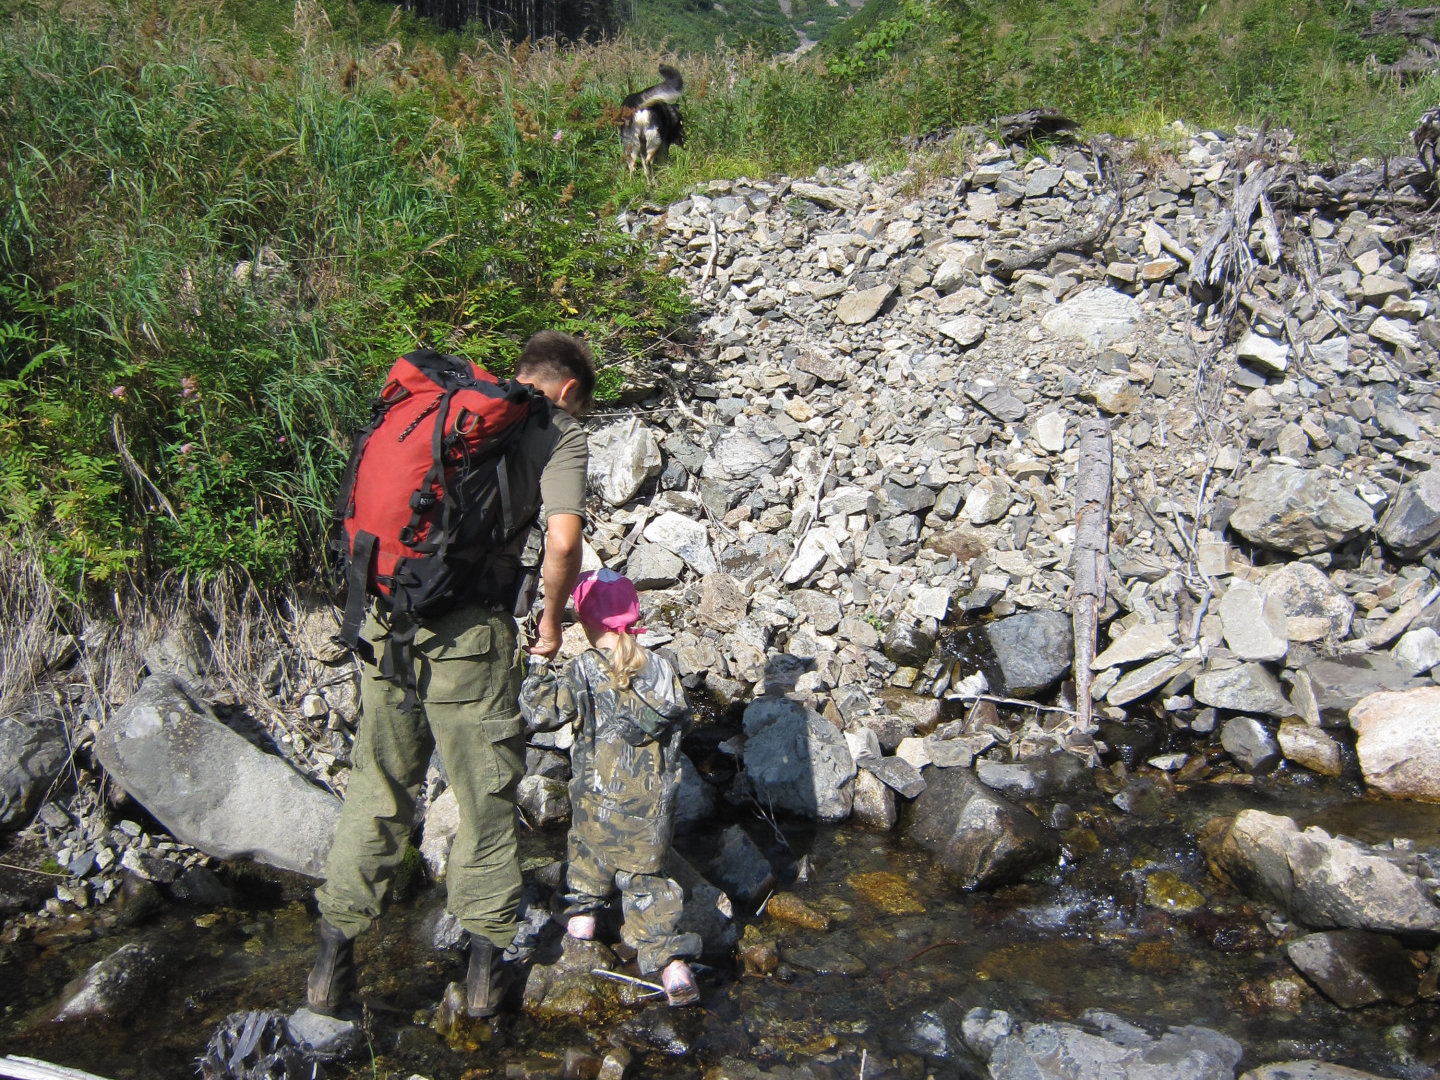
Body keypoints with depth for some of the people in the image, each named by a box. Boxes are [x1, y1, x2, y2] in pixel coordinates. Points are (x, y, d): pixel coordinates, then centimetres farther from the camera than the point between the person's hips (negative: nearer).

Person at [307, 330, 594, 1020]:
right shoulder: (559, 432, 1)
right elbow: (562, 543, -13)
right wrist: (551, 620, 3)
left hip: (387, 619, 5)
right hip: (469, 633, -5)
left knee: (377, 788, 17)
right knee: (485, 796, 11)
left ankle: (332, 960, 26)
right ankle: (485, 965, 21)